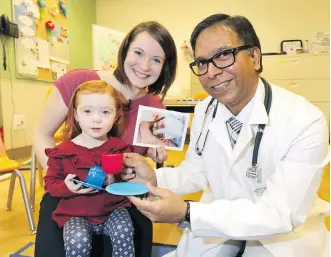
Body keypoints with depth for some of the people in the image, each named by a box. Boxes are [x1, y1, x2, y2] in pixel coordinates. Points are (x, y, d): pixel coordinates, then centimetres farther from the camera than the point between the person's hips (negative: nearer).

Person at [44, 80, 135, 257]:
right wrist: (67, 187, -19)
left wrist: (116, 181, -20)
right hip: (76, 213, 0)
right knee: (78, 243, -27)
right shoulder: (63, 151, -3)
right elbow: (50, 183, 4)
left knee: (124, 231, -26)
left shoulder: (120, 147, 0)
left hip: (113, 209, 1)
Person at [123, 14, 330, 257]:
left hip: (283, 231, -3)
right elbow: (197, 172, 0)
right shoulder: (204, 111, -10)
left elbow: (280, 214, -28)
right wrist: (155, 178, -20)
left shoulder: (306, 123, -27)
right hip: (221, 216, 4)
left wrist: (187, 213, -37)